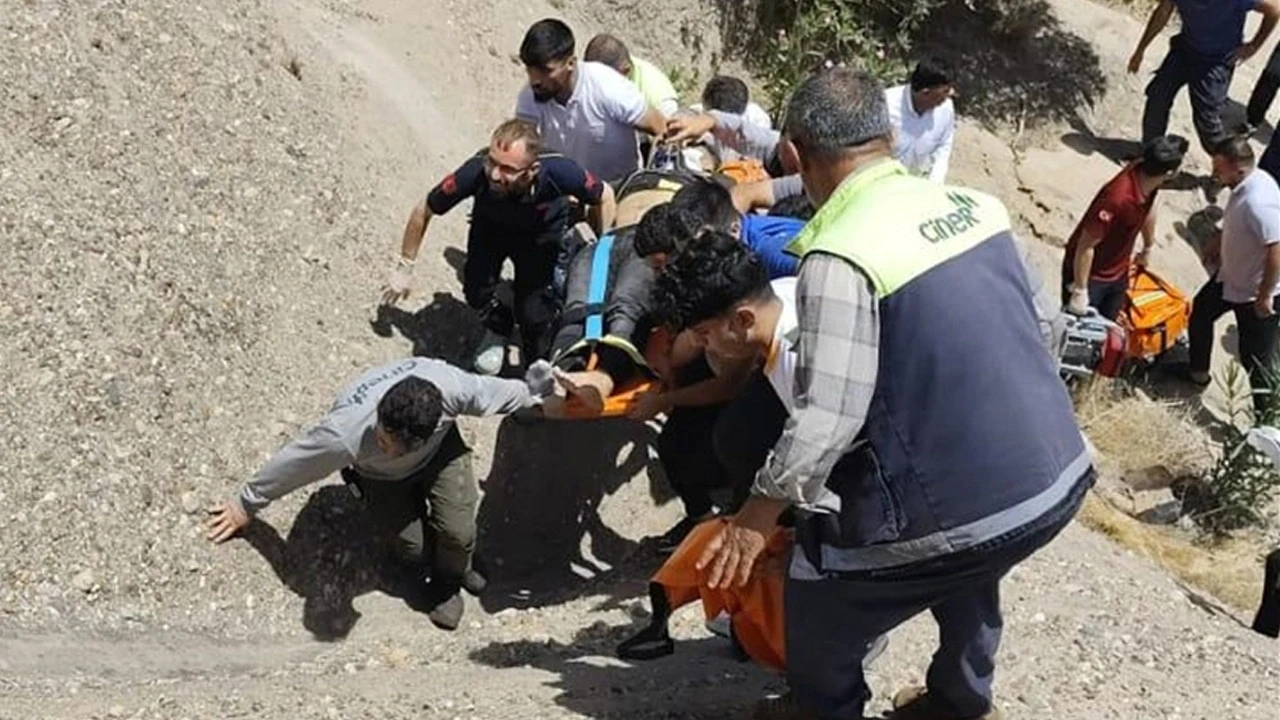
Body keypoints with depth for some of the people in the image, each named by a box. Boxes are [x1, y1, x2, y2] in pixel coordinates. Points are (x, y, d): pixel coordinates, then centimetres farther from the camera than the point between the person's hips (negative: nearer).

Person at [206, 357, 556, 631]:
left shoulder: (449, 387, -42)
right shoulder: (345, 435, -45)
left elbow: (493, 393, -19)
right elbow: (292, 463, -27)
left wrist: (531, 392, 2)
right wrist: (245, 506, -12)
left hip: (441, 449, 1)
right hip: (383, 477, -1)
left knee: (458, 531, -14)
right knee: (412, 546, -14)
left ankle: (451, 578, 21)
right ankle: (434, 580, 23)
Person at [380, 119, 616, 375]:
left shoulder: (559, 171, -41)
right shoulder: (475, 172, -39)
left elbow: (604, 197, -17)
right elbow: (424, 212, -20)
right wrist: (404, 268, -10)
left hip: (544, 232, -1)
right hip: (491, 225, 1)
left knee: (535, 315, -12)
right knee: (477, 292, -16)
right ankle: (498, 327, 21)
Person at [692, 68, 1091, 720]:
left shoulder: (840, 256, -19)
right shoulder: (974, 203, 3)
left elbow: (826, 419, -22)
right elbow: (1046, 323, 14)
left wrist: (757, 516, -9)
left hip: (960, 512, -8)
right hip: (1060, 478, 8)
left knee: (821, 602, 17)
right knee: (967, 572, 37)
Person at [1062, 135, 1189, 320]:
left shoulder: (1146, 176, -13)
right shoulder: (1118, 198, -38)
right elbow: (1085, 246, -29)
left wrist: (1147, 249, 26)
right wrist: (1080, 291, -22)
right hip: (1089, 274, -8)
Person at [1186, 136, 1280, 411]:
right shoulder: (1247, 183, -6)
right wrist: (1217, 242, 26)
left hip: (1255, 292, -10)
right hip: (1231, 276, 10)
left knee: (1255, 356, 1)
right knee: (1200, 313, 27)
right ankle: (1197, 371, 50)